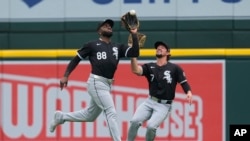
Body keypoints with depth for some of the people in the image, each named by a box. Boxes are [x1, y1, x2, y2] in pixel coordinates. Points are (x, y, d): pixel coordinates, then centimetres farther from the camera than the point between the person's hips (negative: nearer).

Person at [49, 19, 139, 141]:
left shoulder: (118, 47, 14)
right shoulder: (92, 45, 2)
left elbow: (134, 53, 0)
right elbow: (76, 59, 5)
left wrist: (134, 34, -8)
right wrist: (65, 76, -2)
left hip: (107, 85, 7)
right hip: (97, 83, -7)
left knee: (90, 116, 17)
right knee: (111, 113, -14)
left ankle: (61, 117, 35)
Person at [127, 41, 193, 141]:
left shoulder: (174, 68, 0)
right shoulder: (149, 67, 6)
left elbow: (184, 83, -3)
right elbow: (136, 70, -12)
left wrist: (188, 93, -25)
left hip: (164, 105, -3)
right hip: (150, 102, 3)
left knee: (151, 126, -24)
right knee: (135, 121, -19)